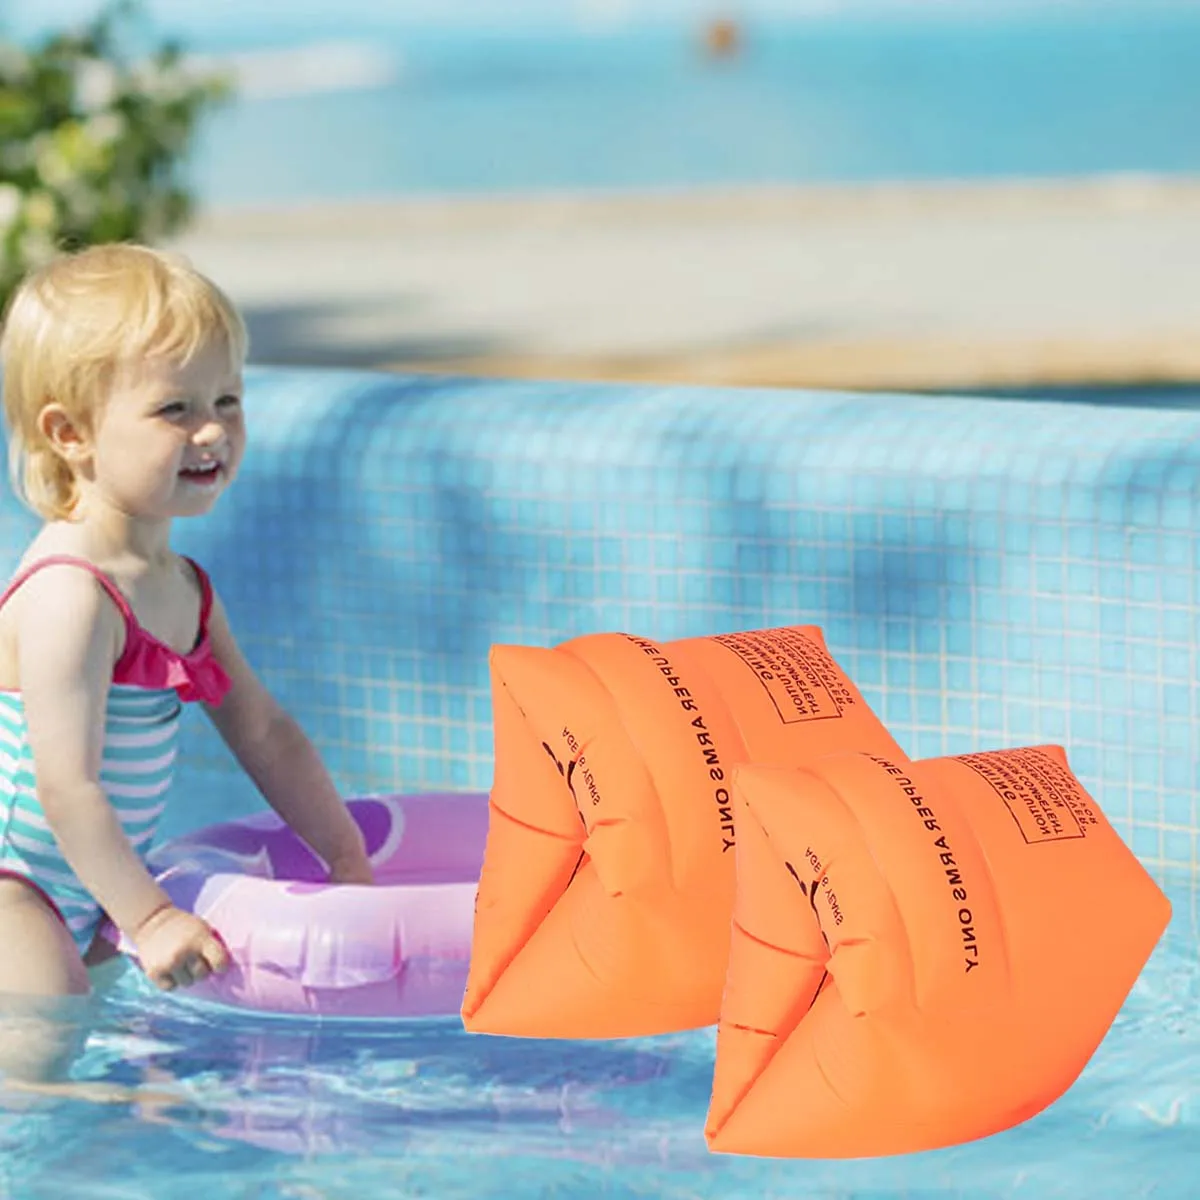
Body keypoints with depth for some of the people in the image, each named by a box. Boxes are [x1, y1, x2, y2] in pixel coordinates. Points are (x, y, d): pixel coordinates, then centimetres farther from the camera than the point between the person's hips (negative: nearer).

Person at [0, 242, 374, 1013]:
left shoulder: (181, 587, 7)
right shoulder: (71, 597, -24)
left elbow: (264, 732, 16)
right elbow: (67, 787, -27)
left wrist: (348, 859, 16)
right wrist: (148, 918, -26)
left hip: (89, 889, 10)